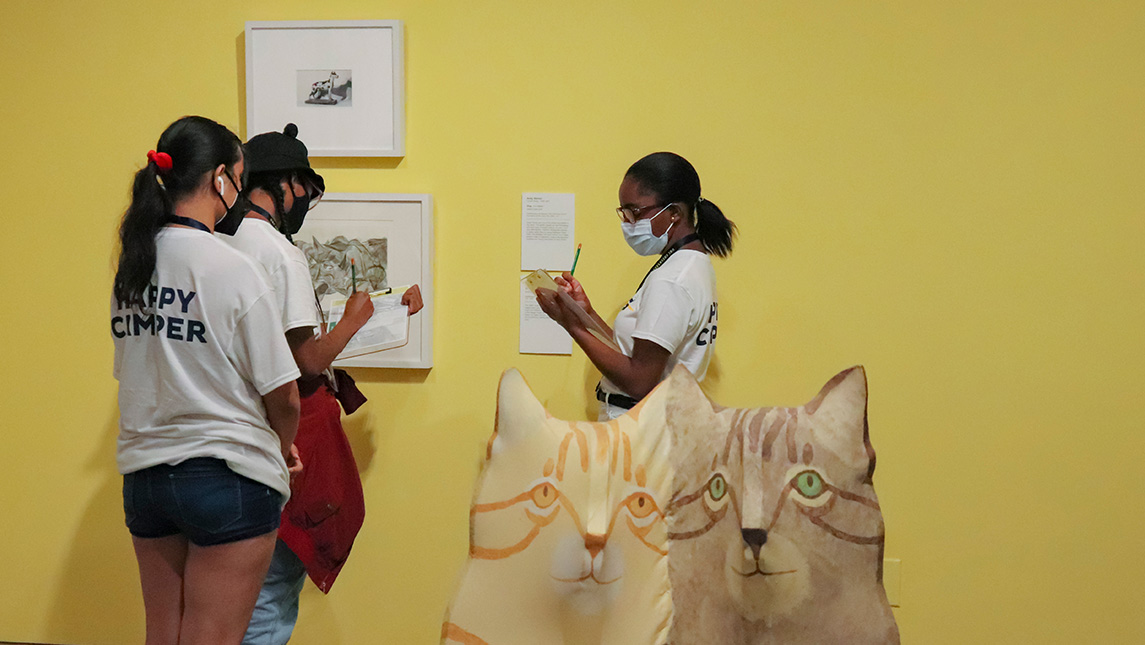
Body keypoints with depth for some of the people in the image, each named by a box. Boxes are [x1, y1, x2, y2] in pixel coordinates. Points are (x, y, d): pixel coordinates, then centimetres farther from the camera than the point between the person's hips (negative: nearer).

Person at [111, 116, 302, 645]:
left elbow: (132, 373, 10)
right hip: (227, 478, -6)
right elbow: (283, 397, -14)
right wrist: (282, 449, 9)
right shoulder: (234, 271, -15)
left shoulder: (130, 268, 4)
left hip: (144, 475, 7)